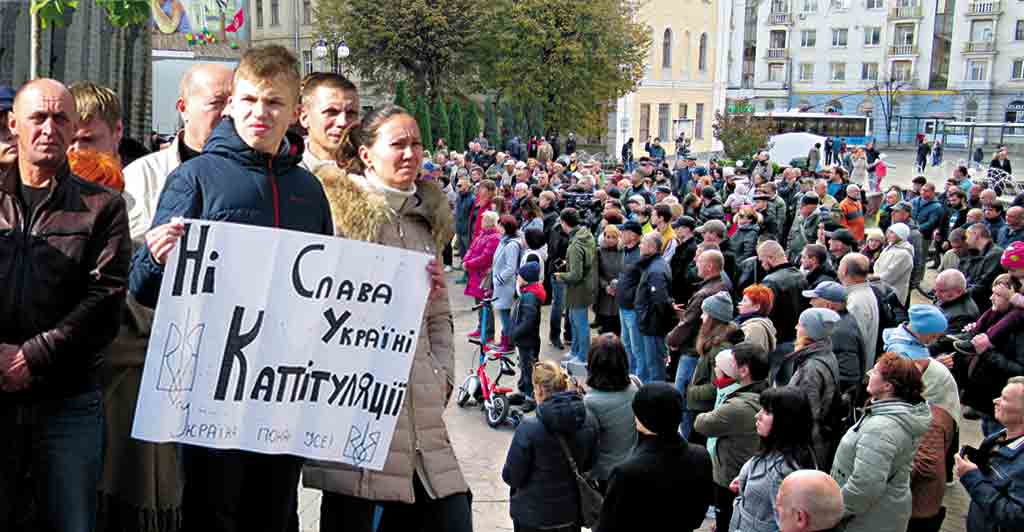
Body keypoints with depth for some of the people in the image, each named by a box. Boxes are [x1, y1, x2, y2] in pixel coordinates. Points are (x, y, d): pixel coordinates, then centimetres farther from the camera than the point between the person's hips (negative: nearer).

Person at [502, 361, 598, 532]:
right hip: (572, 512, 4)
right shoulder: (589, 422, -8)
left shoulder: (529, 428, -23)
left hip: (533, 516, -4)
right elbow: (588, 465, 5)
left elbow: (511, 477, -16)